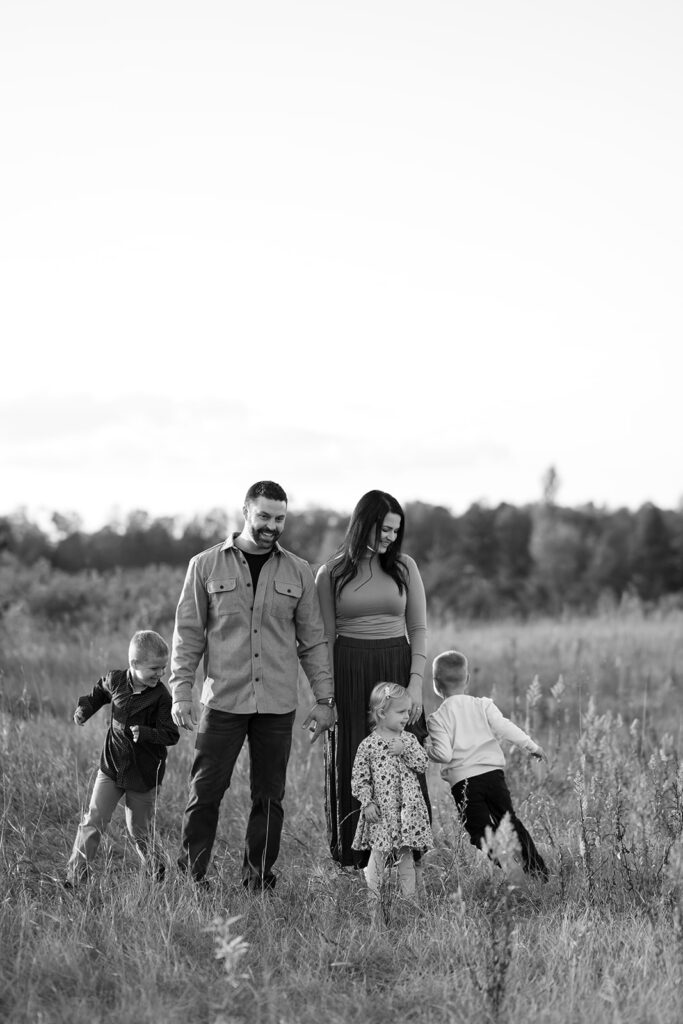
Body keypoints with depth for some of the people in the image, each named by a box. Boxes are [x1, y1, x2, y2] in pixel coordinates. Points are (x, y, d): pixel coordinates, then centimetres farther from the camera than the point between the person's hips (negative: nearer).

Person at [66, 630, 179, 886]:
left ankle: (158, 873, 28)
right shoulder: (115, 680, -4)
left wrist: (145, 733, -32)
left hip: (144, 775, -3)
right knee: (93, 821, -5)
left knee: (139, 830, 8)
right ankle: (75, 877, -2)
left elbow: (171, 735, -17)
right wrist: (85, 708, 5)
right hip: (112, 768, 3)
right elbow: (99, 692, 21)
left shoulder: (161, 697, -14)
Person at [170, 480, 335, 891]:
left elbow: (313, 640, 10)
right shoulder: (206, 566, 3)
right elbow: (188, 634, 4)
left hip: (278, 704, 2)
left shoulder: (299, 572, 8)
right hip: (223, 700, -2)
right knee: (205, 792, -3)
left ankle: (259, 880, 14)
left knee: (270, 797, 5)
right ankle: (191, 876, 6)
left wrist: (325, 698, 6)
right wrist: (181, 692, -3)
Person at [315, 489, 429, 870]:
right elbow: (325, 637, 5)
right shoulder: (331, 574, 3)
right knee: (352, 766, 1)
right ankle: (354, 856, 7)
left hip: (396, 667, 1)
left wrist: (416, 682, -5)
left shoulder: (404, 567, 6)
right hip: (349, 671, -1)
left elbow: (419, 629, 5)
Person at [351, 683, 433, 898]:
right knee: (378, 855, -4)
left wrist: (405, 750, -14)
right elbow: (359, 779, -3)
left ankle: (409, 896, 14)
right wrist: (367, 802, -12)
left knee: (406, 857, 8)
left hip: (407, 810, 4)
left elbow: (423, 764, -1)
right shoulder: (368, 745, -3)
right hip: (381, 811, -4)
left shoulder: (408, 740, 9)